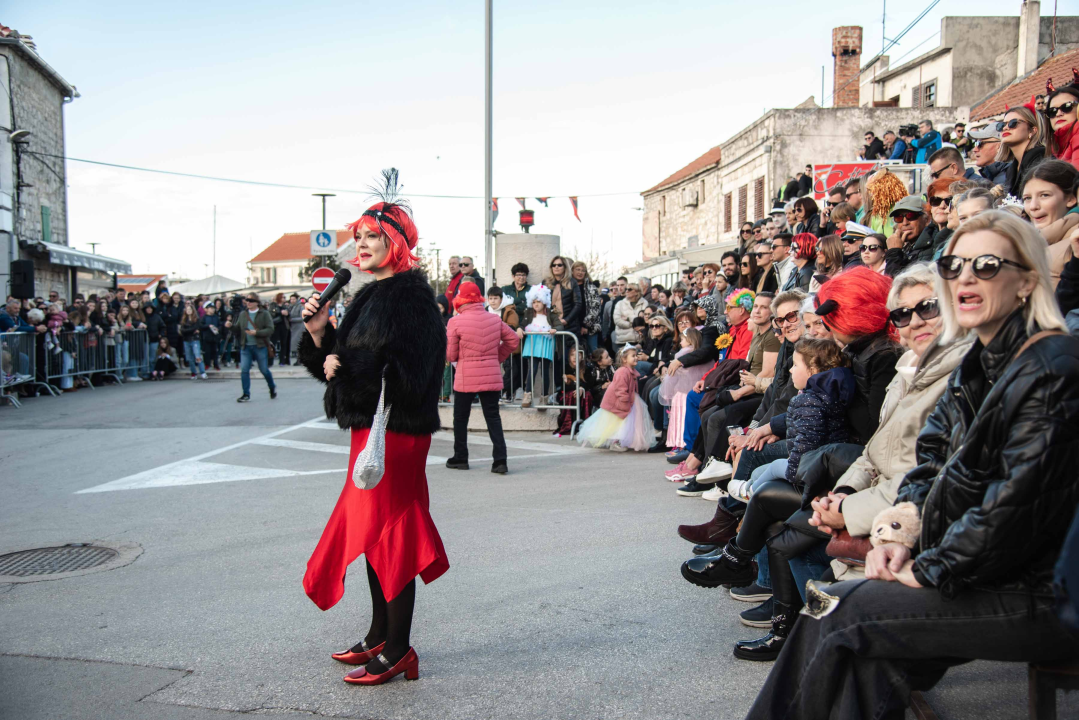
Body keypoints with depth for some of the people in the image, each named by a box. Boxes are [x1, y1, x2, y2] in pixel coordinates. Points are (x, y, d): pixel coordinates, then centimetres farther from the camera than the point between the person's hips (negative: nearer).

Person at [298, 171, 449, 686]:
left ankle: (397, 650, 7)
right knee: (371, 530, 15)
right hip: (370, 429, 10)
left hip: (395, 431, -10)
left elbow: (404, 371, -23)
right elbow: (338, 362, 16)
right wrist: (319, 333, 0)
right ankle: (380, 635, 28)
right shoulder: (371, 296, 15)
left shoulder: (409, 296, -13)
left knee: (388, 533, -4)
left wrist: (344, 370, -15)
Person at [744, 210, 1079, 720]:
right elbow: (931, 458, 13)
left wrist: (928, 571, -15)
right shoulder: (979, 365, 10)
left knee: (848, 614, -13)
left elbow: (1016, 506, -23)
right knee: (839, 602, -4)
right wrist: (900, 537, -2)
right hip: (987, 574, 8)